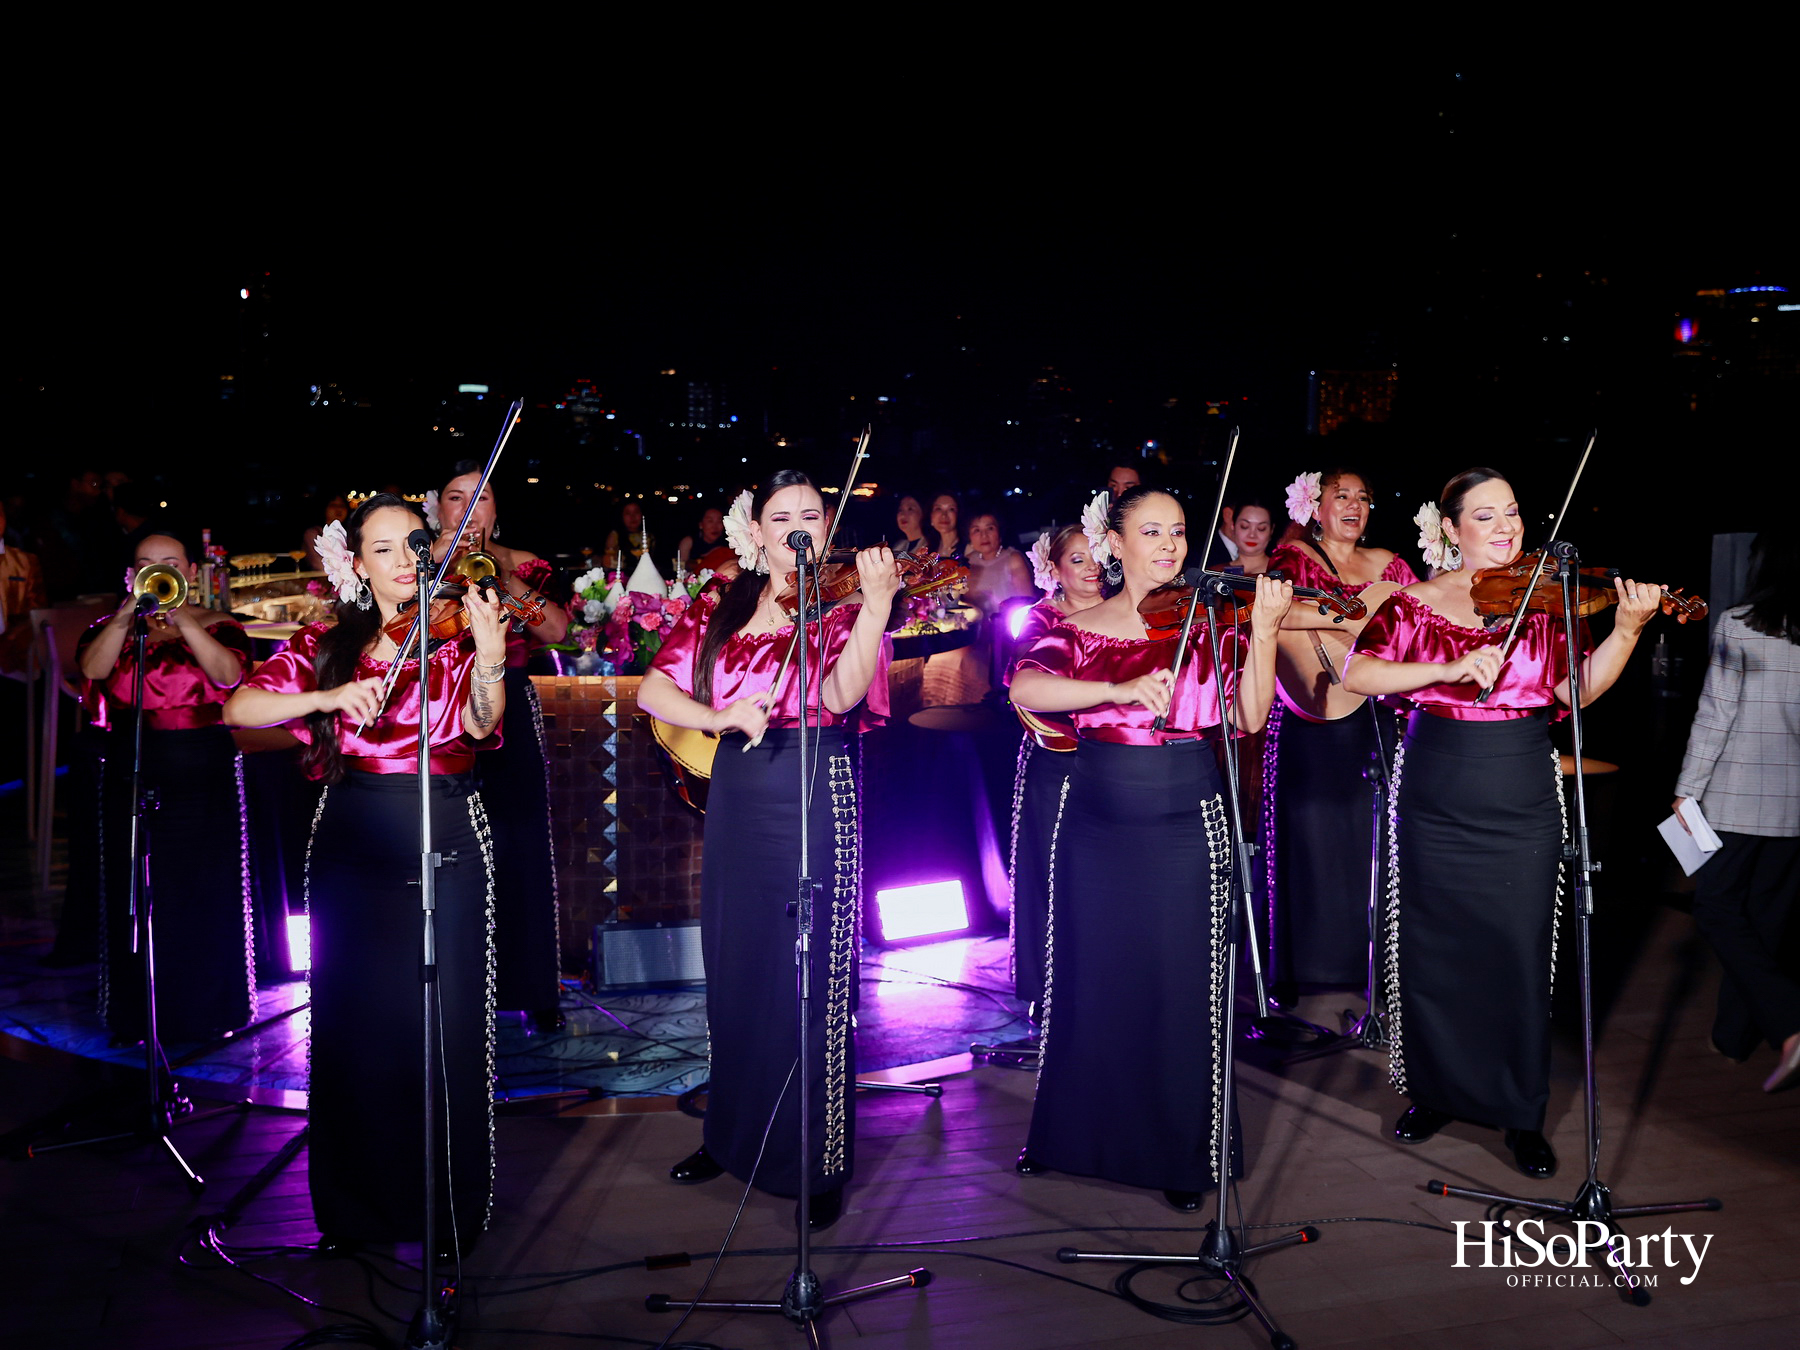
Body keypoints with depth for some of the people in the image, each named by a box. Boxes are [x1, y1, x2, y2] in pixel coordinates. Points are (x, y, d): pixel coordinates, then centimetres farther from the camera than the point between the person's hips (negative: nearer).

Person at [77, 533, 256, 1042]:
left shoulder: (218, 626, 7)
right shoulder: (110, 628, 13)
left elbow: (229, 675, -14)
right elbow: (92, 668, -8)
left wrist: (184, 623, -24)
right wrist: (126, 619, -21)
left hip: (203, 775, -2)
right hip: (130, 774, 2)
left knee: (204, 893, -3)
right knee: (133, 894, 1)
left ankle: (205, 1011, 8)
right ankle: (136, 1015, 10)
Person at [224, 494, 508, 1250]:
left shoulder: (455, 635, 1)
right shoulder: (326, 645, 7)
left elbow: (482, 723, -17)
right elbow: (240, 708, -4)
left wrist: (489, 659, -37)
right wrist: (327, 697, -20)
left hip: (446, 847, -2)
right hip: (352, 848, 2)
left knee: (444, 1023, -2)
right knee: (354, 1019, 7)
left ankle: (449, 1208, 12)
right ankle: (357, 1204, 23)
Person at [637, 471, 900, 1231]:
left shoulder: (840, 604, 0)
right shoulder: (720, 607, 9)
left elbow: (841, 695, -20)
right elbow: (653, 690, -1)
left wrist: (875, 603, -31)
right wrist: (720, 716, -18)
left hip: (816, 798, -4)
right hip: (737, 798, 4)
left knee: (814, 981, -3)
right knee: (735, 972, 13)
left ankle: (822, 1164, 9)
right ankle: (733, 1136, 31)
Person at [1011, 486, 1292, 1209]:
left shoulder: (1210, 618, 0)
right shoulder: (1080, 625, 2)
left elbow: (1248, 718, -10)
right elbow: (1026, 688, -16)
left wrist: (1263, 631, -21)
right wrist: (1120, 689, -27)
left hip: (1185, 824, -1)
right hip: (1095, 821, 2)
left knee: (1180, 987, 2)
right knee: (1087, 981, 12)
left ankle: (1183, 1155, 18)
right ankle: (1077, 1132, 30)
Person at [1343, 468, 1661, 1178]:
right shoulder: (1417, 603, -1)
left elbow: (1578, 687, -10)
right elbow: (1356, 674, -14)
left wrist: (1626, 630, -24)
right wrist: (1450, 669, -23)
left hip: (1523, 811, 0)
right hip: (1435, 806, 0)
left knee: (1520, 956, 4)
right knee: (1433, 951, 9)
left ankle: (1523, 1113, 18)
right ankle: (1437, 1090, 28)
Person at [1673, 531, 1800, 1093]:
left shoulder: (1738, 625, -9)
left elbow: (1716, 714, -11)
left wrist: (1687, 789, -5)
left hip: (1738, 796, -5)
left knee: (1717, 907, 4)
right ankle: (1734, 1033, 24)